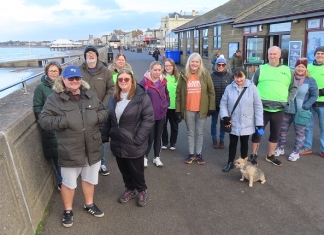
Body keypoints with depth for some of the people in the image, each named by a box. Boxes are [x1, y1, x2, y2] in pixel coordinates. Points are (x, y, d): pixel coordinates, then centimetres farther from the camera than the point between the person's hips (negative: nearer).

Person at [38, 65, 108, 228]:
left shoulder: (90, 95, 4)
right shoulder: (55, 99, -8)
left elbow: (104, 112, 9)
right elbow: (43, 120, -11)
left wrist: (96, 117, -13)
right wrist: (64, 121, -24)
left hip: (92, 148, 4)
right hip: (70, 152, -4)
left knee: (90, 179, 21)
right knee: (69, 182, 14)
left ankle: (89, 204, 45)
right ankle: (68, 211, 38)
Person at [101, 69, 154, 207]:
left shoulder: (141, 97, -14)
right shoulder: (114, 98, 7)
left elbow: (148, 119, -17)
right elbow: (108, 118, 12)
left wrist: (138, 139, -19)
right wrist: (105, 136, 7)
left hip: (133, 144, -5)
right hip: (117, 143, 6)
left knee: (136, 170, 11)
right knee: (124, 169, 18)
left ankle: (141, 191, 36)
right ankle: (130, 189, 41)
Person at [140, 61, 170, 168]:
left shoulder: (163, 81, 3)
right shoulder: (145, 81, -14)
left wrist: (166, 105, 5)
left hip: (161, 114, 5)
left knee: (158, 137, 13)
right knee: (150, 137, -1)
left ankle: (157, 158, 26)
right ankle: (145, 157, 20)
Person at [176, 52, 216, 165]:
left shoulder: (205, 74, -2)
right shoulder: (183, 75, -1)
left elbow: (211, 92, 0)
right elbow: (178, 93, 1)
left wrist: (211, 107, -4)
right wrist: (178, 110, -2)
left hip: (202, 109, 0)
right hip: (188, 110, 1)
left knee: (200, 132, 11)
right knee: (190, 133, 13)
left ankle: (198, 154, 24)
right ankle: (191, 154, 26)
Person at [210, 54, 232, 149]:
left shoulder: (229, 76, -4)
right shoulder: (212, 75, -6)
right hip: (214, 103, 0)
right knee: (214, 122, 11)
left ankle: (222, 140, 28)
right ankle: (214, 139, 27)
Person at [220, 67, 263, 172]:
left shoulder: (252, 88, -9)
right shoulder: (229, 88, -6)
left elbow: (258, 106, -7)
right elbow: (223, 103, 1)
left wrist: (259, 123, -8)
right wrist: (225, 116, -13)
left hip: (246, 124, 0)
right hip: (233, 123, 1)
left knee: (244, 143, 15)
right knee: (232, 143, 13)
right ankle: (230, 163, 30)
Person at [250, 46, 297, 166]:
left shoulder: (287, 70, 9)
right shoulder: (261, 69, 3)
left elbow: (294, 88, 14)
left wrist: (288, 100, 1)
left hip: (279, 109, 3)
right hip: (262, 108, -2)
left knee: (275, 133, 13)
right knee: (257, 132, 4)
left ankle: (270, 156, 29)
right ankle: (253, 155, 20)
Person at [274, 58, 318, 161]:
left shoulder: (310, 81, -5)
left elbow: (314, 95, -3)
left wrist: (305, 106, -15)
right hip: (286, 110, 3)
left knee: (299, 132, 7)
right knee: (282, 130, 10)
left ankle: (296, 152, 20)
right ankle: (280, 148, 27)